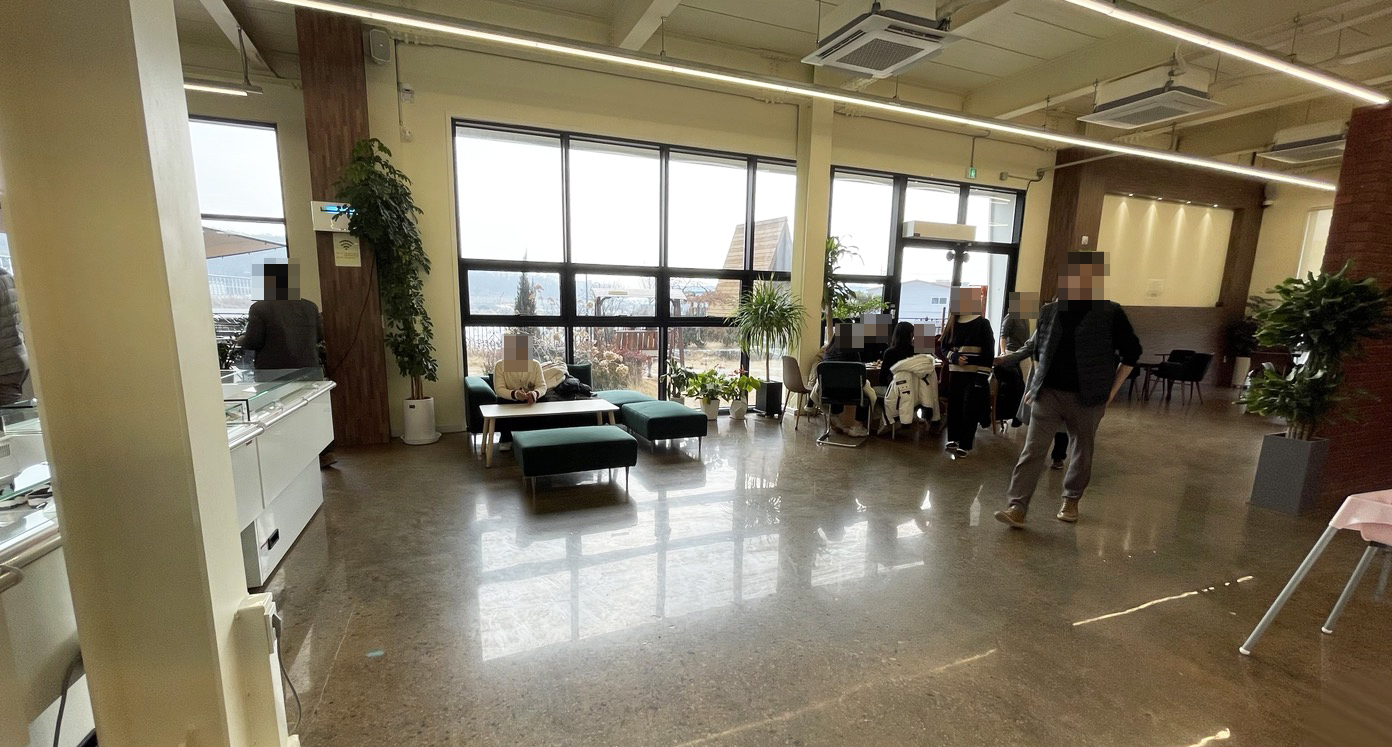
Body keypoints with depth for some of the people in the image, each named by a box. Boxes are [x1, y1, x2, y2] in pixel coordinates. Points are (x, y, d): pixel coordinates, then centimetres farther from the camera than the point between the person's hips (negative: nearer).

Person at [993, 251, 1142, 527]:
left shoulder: (1110, 313, -4)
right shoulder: (1050, 311, 4)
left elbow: (1131, 352, 3)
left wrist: (1112, 390, -1)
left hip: (1086, 398, -1)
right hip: (1048, 393, 2)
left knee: (1082, 452, 13)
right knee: (1033, 450, -4)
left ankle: (1070, 501, 33)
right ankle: (1017, 508, -4)